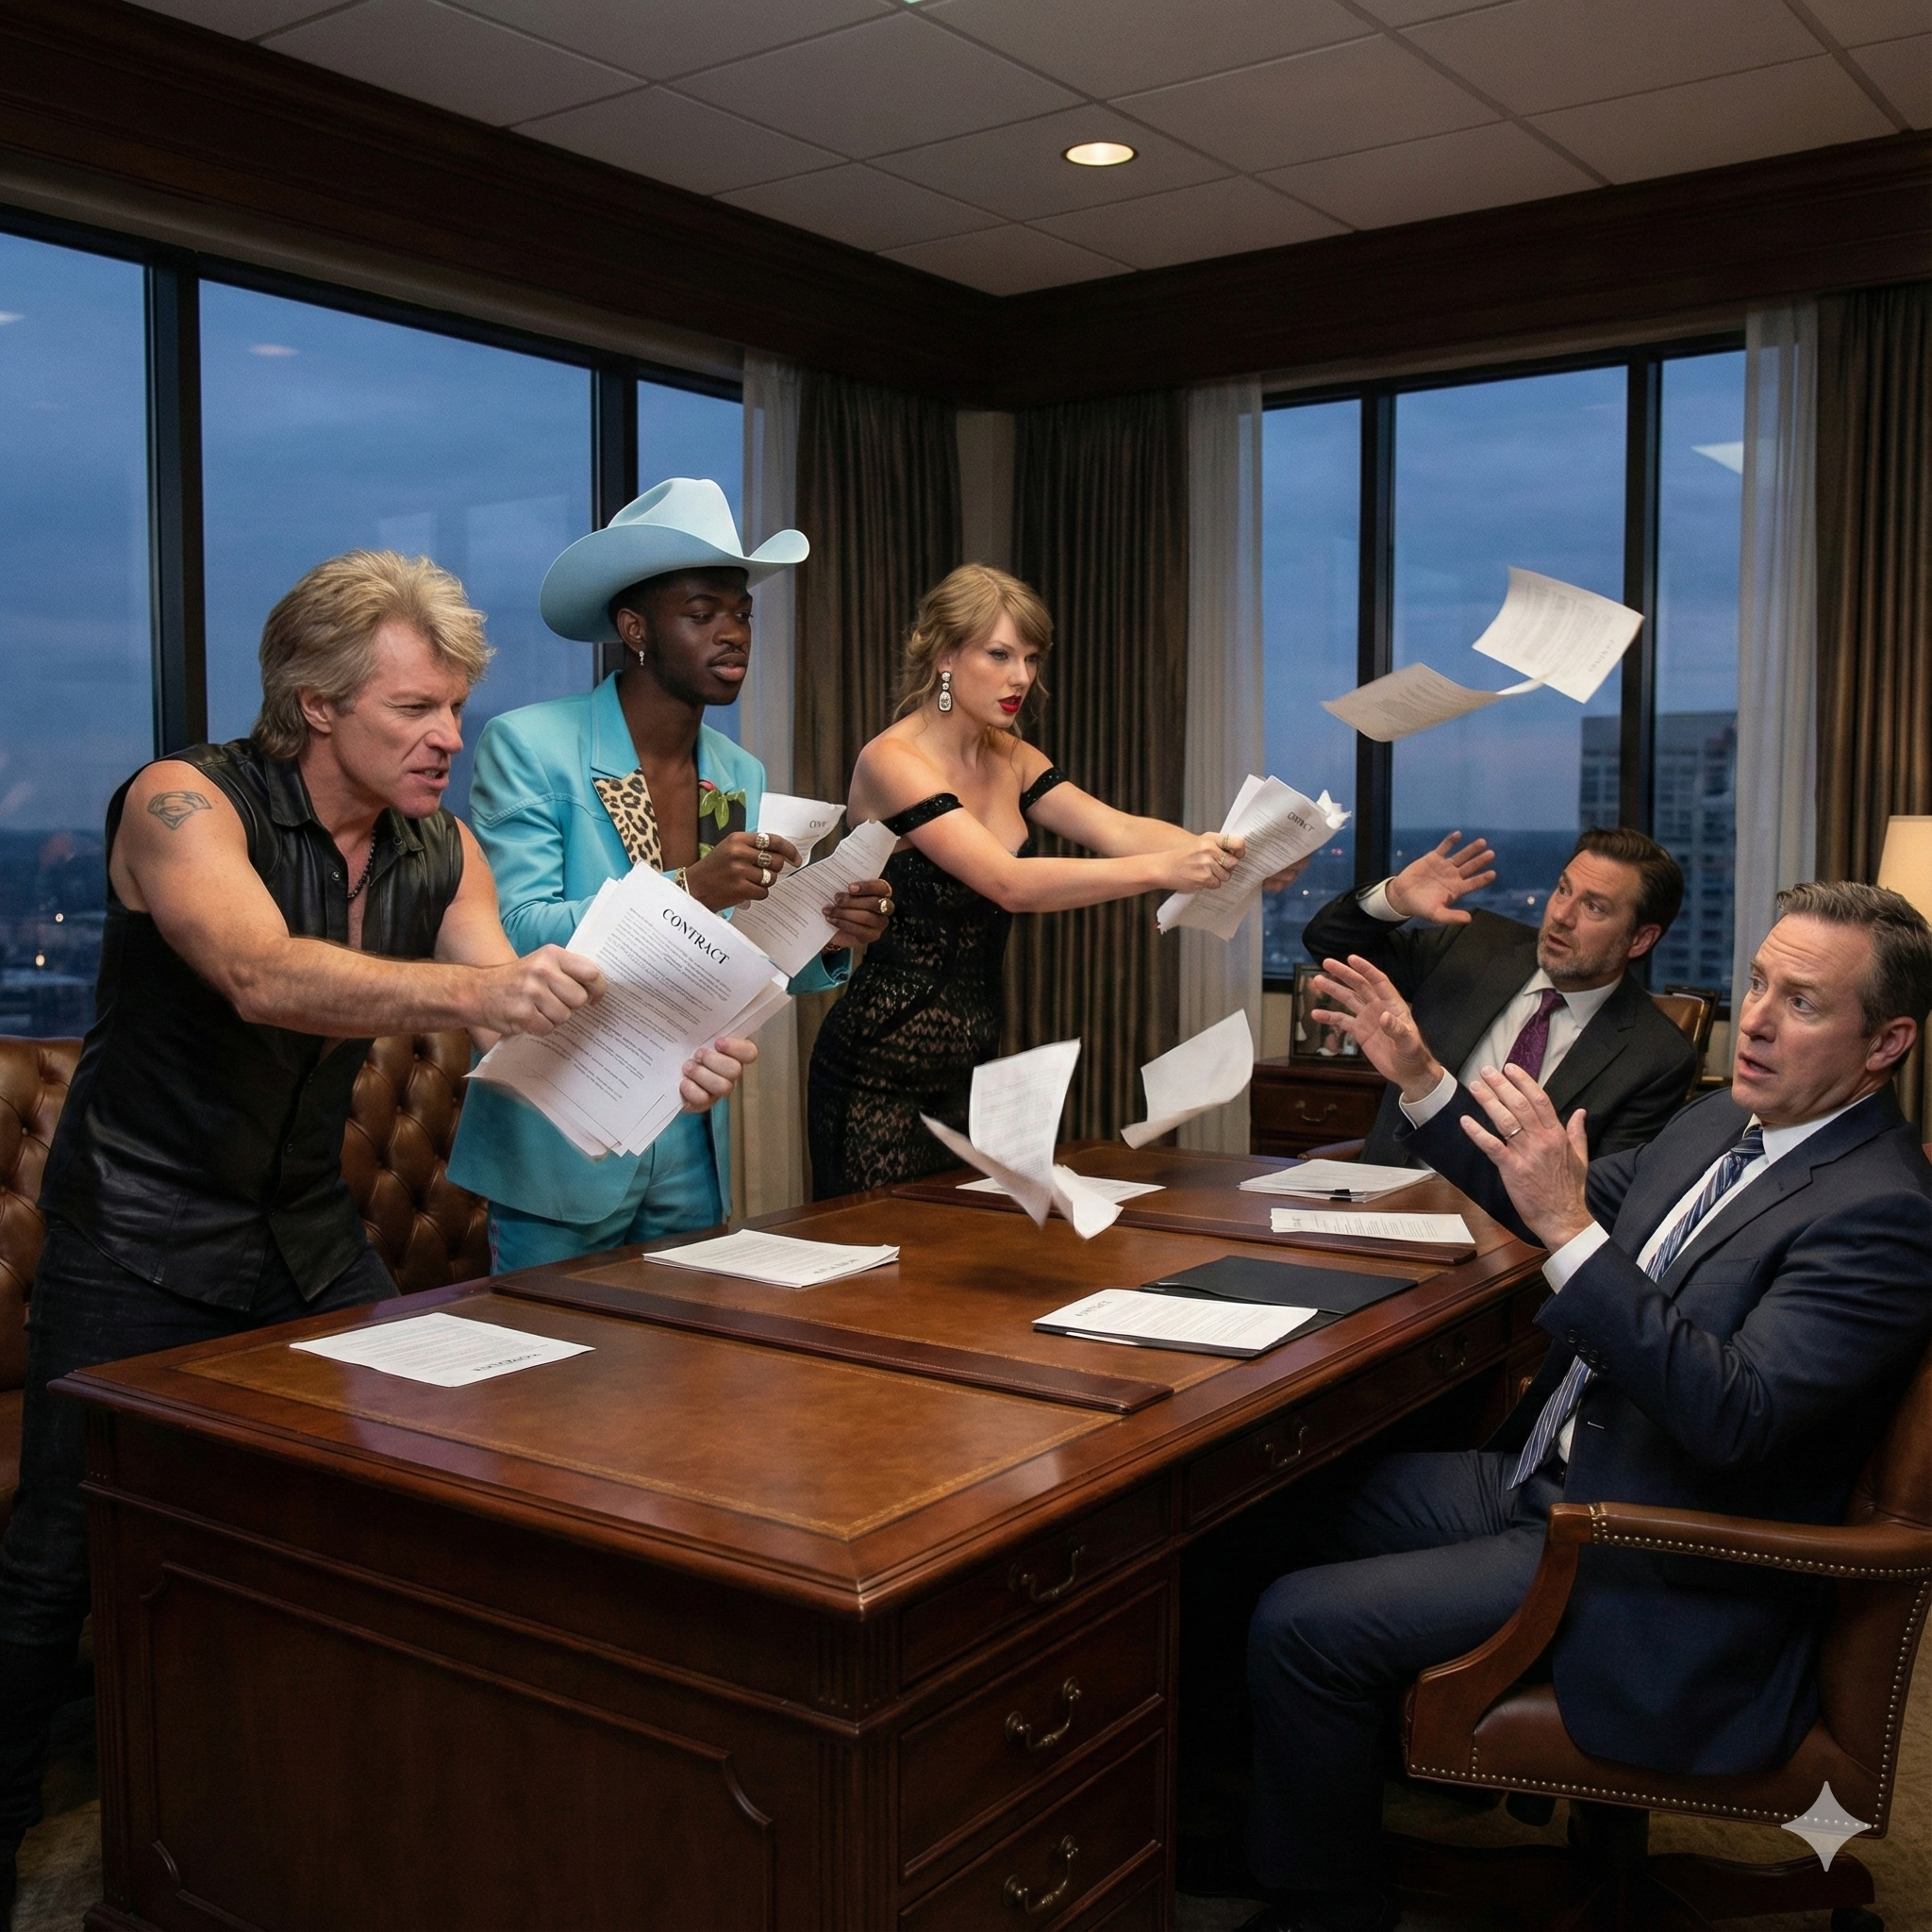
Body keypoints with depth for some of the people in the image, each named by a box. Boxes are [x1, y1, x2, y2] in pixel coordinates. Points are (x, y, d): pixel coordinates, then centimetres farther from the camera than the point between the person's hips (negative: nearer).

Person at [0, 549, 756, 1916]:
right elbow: (263, 977, -37)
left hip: (316, 1238, 5)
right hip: (142, 1242, -5)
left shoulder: (441, 856, -1)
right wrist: (478, 988, -53)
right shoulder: (185, 804, -19)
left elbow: (521, 1030, -9)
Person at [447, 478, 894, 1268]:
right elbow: (515, 937, -20)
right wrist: (689, 891, -30)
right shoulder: (527, 745, -10)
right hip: (562, 1153, -5)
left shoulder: (742, 778, 7)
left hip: (692, 1151, 5)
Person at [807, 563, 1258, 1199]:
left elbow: (1117, 828, -6)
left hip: (973, 1058, 7)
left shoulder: (1010, 760, 8)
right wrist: (1162, 868, -35)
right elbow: (1011, 883, -27)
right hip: (882, 1074, -7)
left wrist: (1228, 853, -23)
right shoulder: (891, 762, -16)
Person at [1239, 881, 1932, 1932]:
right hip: (1546, 1481, 9)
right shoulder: (1723, 1122, 6)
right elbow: (1555, 1205, 19)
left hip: (1652, 1576, -9)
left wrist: (1571, 1229, -37)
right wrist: (1418, 1079, 8)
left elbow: (1734, 1418, -32)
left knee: (1297, 1628, -15)